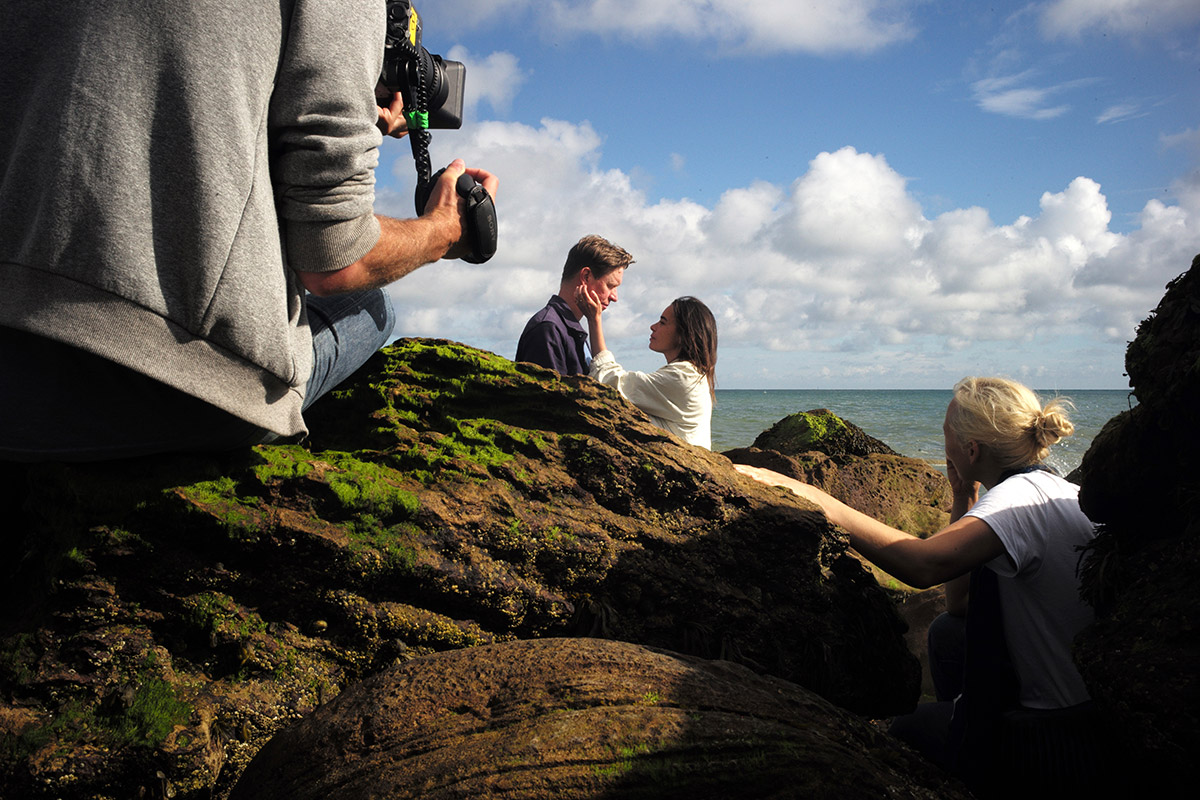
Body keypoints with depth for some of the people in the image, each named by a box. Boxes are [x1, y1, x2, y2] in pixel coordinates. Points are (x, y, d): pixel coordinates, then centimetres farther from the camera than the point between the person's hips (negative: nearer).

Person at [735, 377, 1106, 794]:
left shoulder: (1018, 497, -20)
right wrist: (963, 499, 5)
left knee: (906, 727, 14)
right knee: (948, 632, 21)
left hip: (1066, 739, -8)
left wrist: (811, 496, -34)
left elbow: (924, 564, -40)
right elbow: (959, 605, 11)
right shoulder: (1064, 494, 8)